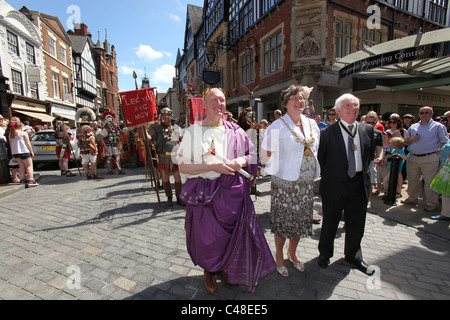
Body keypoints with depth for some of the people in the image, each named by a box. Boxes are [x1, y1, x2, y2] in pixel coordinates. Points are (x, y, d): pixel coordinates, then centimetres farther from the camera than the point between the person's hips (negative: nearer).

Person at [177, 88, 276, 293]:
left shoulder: (235, 131, 5)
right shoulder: (193, 132, -3)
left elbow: (253, 155, 12)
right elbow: (183, 167, -8)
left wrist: (242, 161, -11)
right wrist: (213, 166, -19)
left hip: (232, 191, 3)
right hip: (204, 193, -2)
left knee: (233, 234, 13)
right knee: (207, 238, 9)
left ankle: (226, 267, 44)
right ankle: (209, 271, 41)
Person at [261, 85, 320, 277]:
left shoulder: (312, 124, 7)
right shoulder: (278, 126, -10)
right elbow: (265, 153, -6)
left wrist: (313, 168, 13)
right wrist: (282, 162, -4)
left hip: (306, 182, 6)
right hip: (285, 181, -5)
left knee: (301, 220, 16)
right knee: (282, 220, 7)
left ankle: (292, 253, 40)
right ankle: (279, 256, 30)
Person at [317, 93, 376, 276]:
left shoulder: (368, 130, 5)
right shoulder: (327, 133, -9)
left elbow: (370, 155, 15)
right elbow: (320, 158, -3)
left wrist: (363, 172, 8)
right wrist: (328, 177, -1)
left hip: (359, 185, 4)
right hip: (335, 185, -4)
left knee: (356, 224, 17)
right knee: (330, 223, 12)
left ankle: (353, 256, 40)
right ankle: (325, 253, 35)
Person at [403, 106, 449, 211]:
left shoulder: (438, 126, 4)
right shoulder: (413, 127, 15)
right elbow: (406, 141, 18)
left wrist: (438, 153, -9)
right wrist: (412, 140, -3)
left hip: (429, 159, -4)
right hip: (413, 158, 4)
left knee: (430, 182, -1)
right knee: (412, 180, 12)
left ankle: (431, 203, 12)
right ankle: (412, 198, 27)